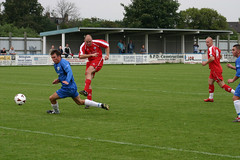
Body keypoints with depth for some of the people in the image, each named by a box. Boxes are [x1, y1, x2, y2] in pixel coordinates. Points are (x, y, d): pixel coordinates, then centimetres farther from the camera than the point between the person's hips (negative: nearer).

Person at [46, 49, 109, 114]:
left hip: (68, 88, -10)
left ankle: (56, 111, 25)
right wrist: (59, 80, 8)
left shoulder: (63, 62, -16)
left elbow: (69, 72, -30)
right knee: (80, 102, 20)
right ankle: (100, 105, 22)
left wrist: (67, 81, -46)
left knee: (51, 98, -2)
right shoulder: (55, 65, 14)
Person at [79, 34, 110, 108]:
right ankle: (89, 100, 2)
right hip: (90, 61, 4)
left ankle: (86, 91, -41)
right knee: (87, 80, -4)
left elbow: (107, 45, 5)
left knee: (88, 72, -30)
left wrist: (107, 55, -4)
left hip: (98, 60, -4)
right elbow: (81, 56, -23)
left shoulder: (97, 42, -12)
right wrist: (91, 55, -30)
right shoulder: (83, 46, -9)